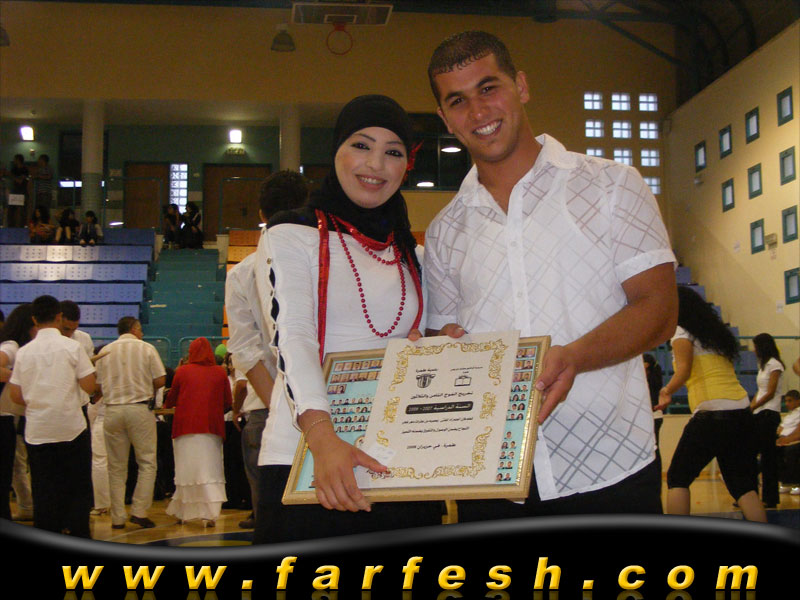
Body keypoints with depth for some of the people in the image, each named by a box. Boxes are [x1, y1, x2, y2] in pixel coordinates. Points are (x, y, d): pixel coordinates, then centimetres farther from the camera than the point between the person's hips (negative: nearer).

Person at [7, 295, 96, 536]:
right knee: (78, 489, 9)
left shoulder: (23, 352, 3)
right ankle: (79, 536, 7)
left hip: (37, 431, 3)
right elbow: (89, 386, -8)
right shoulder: (72, 347, -6)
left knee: (44, 491, 9)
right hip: (71, 427, -2)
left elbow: (16, 396, 5)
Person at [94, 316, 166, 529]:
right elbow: (161, 380, -3)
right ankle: (139, 511, -6)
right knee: (147, 463, 3)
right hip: (139, 409, -3)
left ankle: (118, 517, 8)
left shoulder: (105, 351, 9)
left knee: (116, 467, 8)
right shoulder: (146, 349, 2)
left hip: (113, 410, 3)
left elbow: (98, 385, 8)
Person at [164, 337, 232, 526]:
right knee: (210, 470, 2)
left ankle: (183, 512, 15)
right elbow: (227, 402, 7)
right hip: (212, 428, 1)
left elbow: (171, 399, 10)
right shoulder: (220, 372, 3)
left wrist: (165, 405, 33)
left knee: (186, 470, 8)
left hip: (186, 427, -1)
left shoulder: (182, 371, 0)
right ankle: (211, 512, -9)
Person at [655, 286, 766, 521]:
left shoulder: (681, 332, 2)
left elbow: (684, 370, -13)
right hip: (742, 410, 7)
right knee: (742, 484, 10)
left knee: (677, 478, 5)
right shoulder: (715, 333, 22)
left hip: (711, 412, -7)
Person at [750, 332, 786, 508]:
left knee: (768, 455, -6)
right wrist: (750, 408, 6)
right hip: (759, 415, 9)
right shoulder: (763, 365, 19)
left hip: (769, 413, -9)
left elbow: (770, 393, -13)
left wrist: (752, 407, -12)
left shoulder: (774, 364, -7)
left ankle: (770, 499, 0)